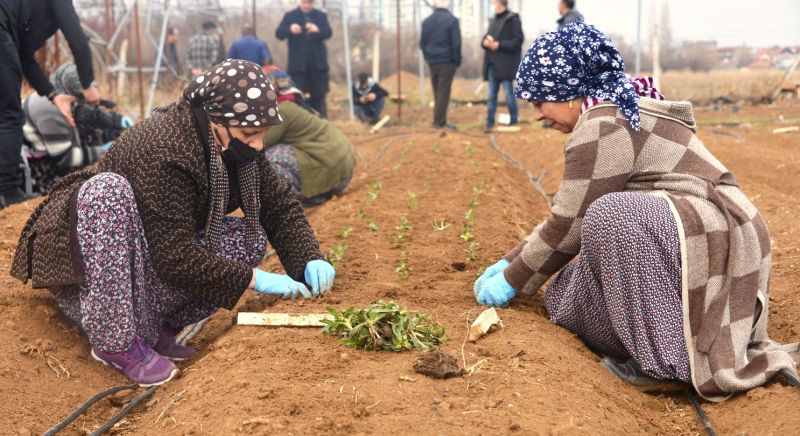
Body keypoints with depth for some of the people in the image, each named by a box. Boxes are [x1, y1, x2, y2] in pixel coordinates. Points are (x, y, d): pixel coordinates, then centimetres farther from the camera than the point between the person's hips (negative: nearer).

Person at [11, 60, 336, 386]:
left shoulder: (235, 144, -7)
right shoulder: (162, 151, -30)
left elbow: (279, 205, -2)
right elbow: (175, 258, -31)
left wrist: (310, 260, -17)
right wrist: (252, 279, -29)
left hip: (147, 269, 7)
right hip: (87, 273, -6)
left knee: (250, 236, -11)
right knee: (107, 189, -35)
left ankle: (152, 327, -7)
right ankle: (116, 342, -27)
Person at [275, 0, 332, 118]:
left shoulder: (321, 15, 8)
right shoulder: (290, 15, 3)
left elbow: (328, 33, -4)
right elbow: (279, 33, -4)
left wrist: (318, 30, -27)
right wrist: (290, 30, -26)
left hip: (317, 63, 1)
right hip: (298, 63, -1)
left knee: (318, 95, 6)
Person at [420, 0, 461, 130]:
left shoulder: (426, 21, 7)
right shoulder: (451, 20, -9)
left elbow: (422, 43, 10)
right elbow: (456, 43, -11)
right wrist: (457, 60, -2)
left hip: (432, 62, 5)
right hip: (446, 61, -5)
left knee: (437, 91, 14)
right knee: (444, 92, -3)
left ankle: (439, 120, 17)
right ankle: (440, 122, -4)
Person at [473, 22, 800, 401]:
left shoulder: (602, 126, -15)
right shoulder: (618, 113, 17)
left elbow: (567, 228, -12)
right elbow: (568, 216, 20)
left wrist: (511, 281, 2)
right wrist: (509, 262, 19)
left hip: (714, 239, -10)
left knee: (609, 216, -34)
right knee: (562, 297, 4)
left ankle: (662, 356, -21)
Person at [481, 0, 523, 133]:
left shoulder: (512, 19, -6)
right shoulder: (493, 20, 17)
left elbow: (518, 40, -12)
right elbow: (486, 38, 22)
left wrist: (499, 45, -18)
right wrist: (485, 42, -2)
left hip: (505, 65, -7)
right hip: (492, 63, 7)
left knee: (509, 94, -1)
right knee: (491, 96, 8)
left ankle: (514, 122, 11)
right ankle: (490, 124, 11)